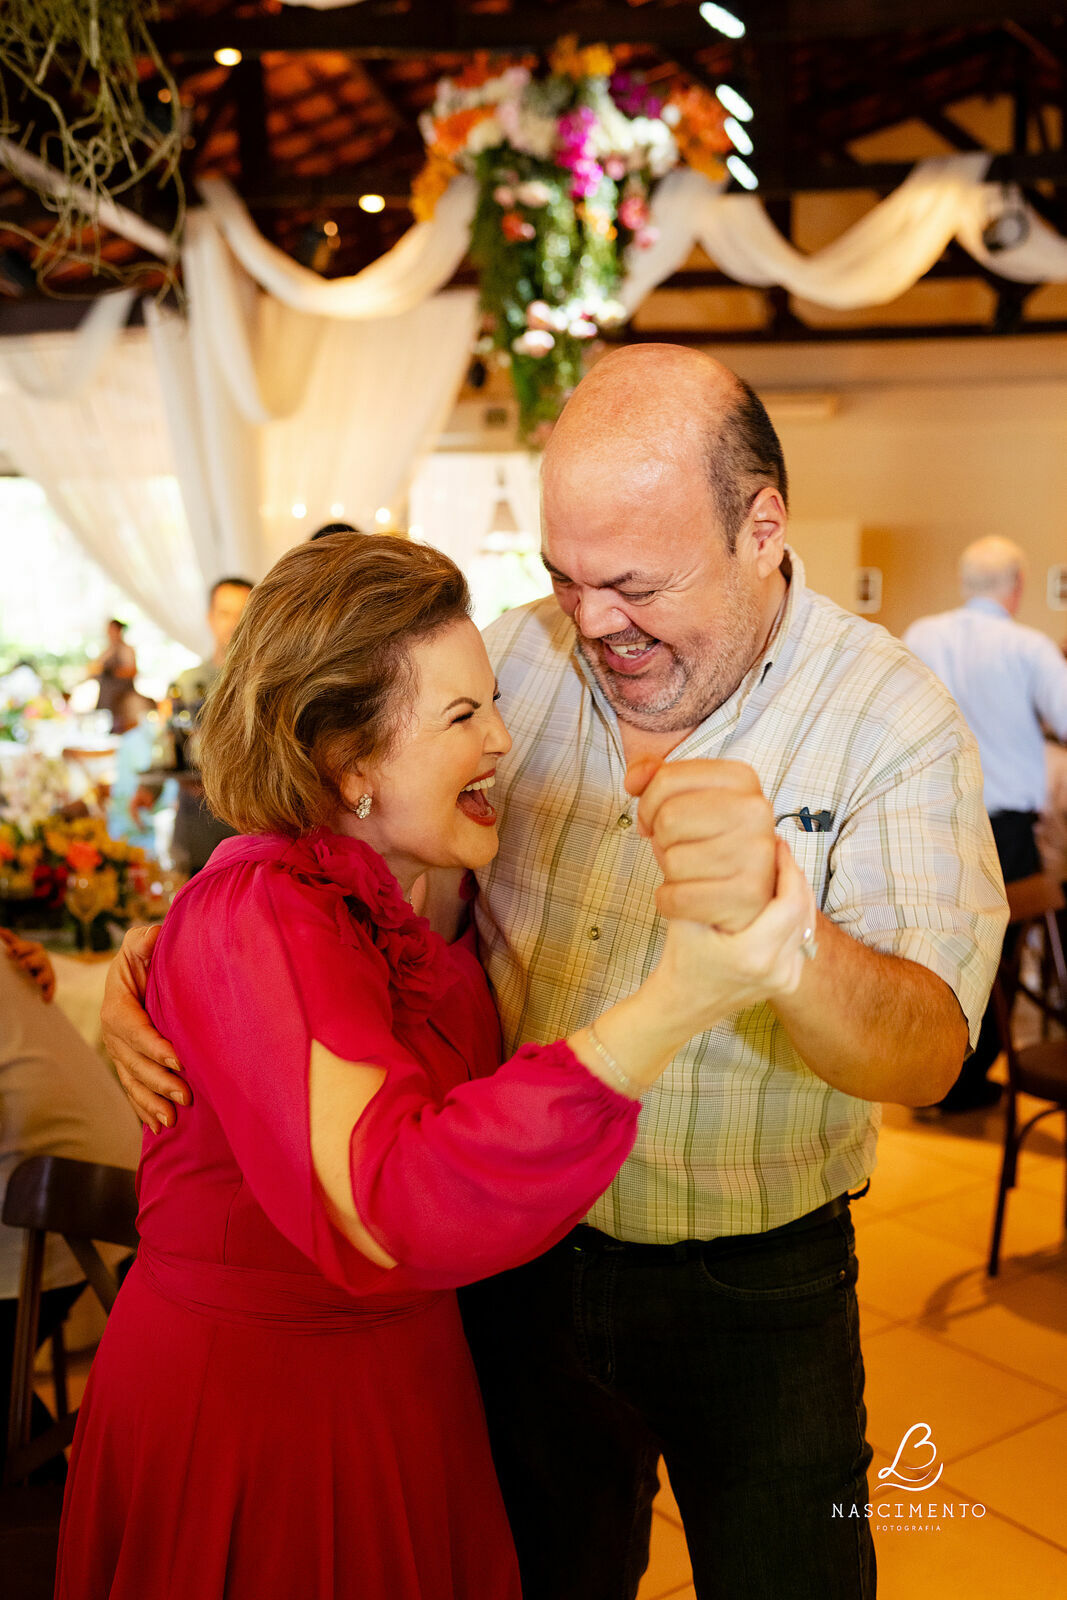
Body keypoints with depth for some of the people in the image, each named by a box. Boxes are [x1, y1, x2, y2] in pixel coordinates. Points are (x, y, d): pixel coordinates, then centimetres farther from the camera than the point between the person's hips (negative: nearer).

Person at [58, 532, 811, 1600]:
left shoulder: (395, 902, 2)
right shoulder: (250, 917, -26)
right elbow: (391, 1210, -40)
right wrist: (666, 1012, -49)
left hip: (400, 1384, 8)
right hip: (249, 1419, -8)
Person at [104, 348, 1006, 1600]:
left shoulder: (892, 722, -16)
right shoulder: (516, 664, -9)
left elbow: (927, 1054, -25)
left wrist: (774, 927, -46)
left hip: (758, 1293, -2)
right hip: (523, 1253, 3)